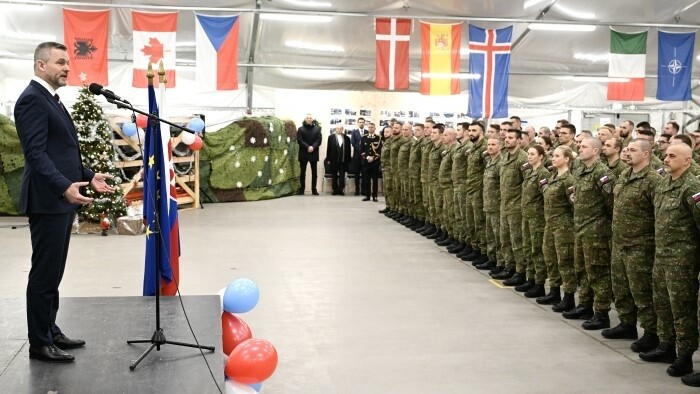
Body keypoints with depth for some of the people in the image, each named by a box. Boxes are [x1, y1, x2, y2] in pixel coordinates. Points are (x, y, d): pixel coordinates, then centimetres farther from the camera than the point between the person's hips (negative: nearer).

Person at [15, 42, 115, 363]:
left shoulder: (51, 99, 18)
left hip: (60, 200, 10)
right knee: (44, 273, -3)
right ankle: (39, 343, 5)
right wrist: (65, 187, -30)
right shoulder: (32, 99, -13)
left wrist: (88, 176, 15)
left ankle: (50, 331, 25)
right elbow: (35, 153, -22)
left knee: (53, 272, 15)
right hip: (47, 201, -10)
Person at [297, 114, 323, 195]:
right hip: (303, 153, -1)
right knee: (302, 172, 2)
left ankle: (314, 189, 7)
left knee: (314, 172, 2)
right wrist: (307, 147, -17)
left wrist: (313, 147, -16)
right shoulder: (300, 129, 5)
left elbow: (319, 140, -1)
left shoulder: (317, 129, 9)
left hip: (314, 153, 1)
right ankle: (301, 189, 6)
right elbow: (299, 140, -6)